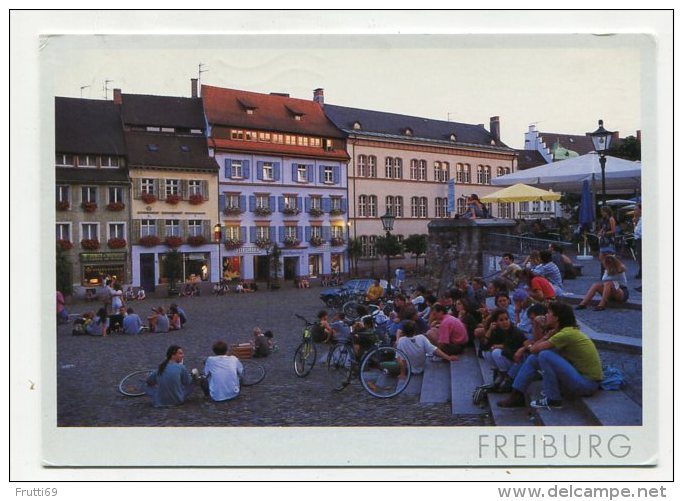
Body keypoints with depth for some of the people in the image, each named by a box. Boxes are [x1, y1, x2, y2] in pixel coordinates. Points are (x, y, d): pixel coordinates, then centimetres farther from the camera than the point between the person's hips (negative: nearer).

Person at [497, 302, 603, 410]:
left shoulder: (566, 334, -20)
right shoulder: (567, 330, 10)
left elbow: (534, 349, -17)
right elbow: (536, 346, 10)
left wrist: (529, 347, 4)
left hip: (588, 383, -9)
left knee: (545, 355, -23)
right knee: (534, 358, 4)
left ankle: (553, 400, -9)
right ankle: (517, 396, 7)